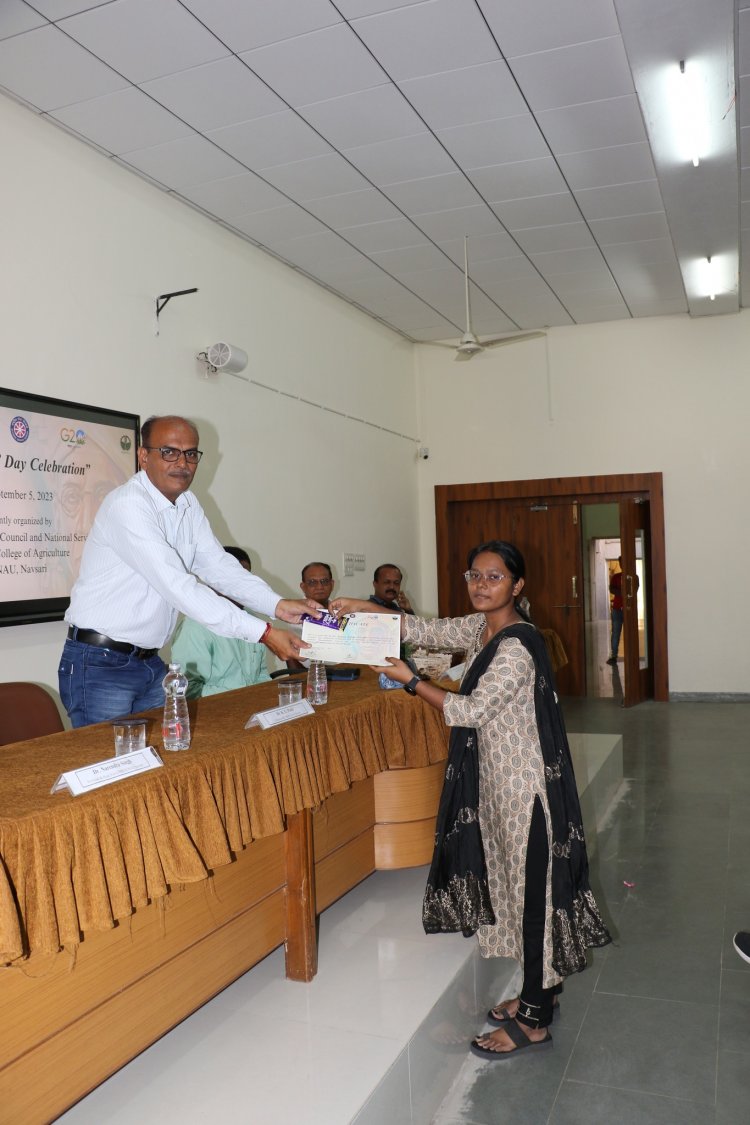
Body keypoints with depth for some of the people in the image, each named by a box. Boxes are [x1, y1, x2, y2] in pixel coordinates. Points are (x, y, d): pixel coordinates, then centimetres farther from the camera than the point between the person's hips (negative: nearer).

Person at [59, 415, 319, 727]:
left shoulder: (188, 505, 6)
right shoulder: (127, 505, -21)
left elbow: (218, 565, 1)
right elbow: (177, 585, -29)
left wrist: (278, 605, -16)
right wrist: (263, 633, -31)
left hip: (150, 663, 8)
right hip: (99, 666, -8)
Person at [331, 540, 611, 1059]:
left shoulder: (516, 647, -23)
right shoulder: (480, 628, 4)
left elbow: (470, 710, -22)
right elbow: (428, 631, 10)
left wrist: (410, 680, -16)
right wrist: (363, 608, -1)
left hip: (524, 785, -9)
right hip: (498, 781, 9)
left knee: (531, 888, 4)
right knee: (516, 884, 19)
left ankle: (534, 1021, 19)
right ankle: (538, 993, 36)